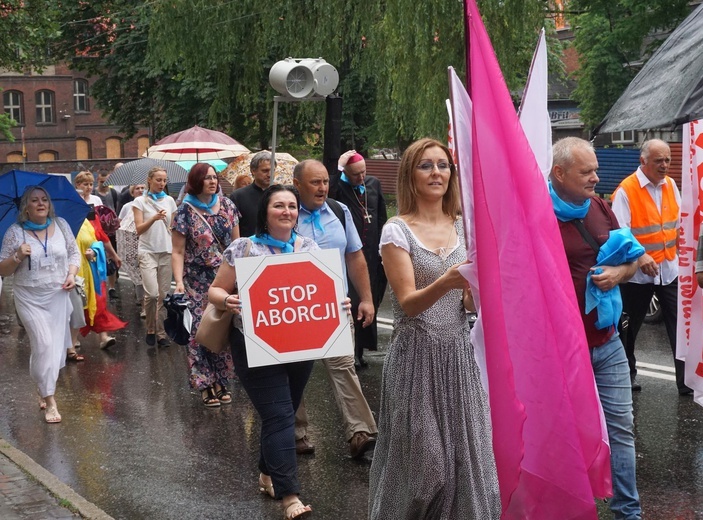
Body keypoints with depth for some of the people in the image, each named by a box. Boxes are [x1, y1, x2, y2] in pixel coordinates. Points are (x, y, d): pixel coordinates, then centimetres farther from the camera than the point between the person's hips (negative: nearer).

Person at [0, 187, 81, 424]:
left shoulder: (61, 225, 1)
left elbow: (73, 253, 11)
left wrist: (72, 274, -7)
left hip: (58, 296, 3)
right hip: (30, 299, -3)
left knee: (56, 344, 6)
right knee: (44, 345, -11)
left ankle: (43, 387, 31)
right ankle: (49, 401, -3)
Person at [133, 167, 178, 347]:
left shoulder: (169, 200, 11)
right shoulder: (140, 201, 2)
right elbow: (139, 229, -4)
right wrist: (154, 218, -19)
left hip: (167, 251, 3)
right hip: (148, 252, -3)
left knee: (163, 294, 1)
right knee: (152, 293, -14)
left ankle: (160, 332, 8)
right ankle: (151, 329, 5)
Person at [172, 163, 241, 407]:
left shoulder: (226, 205, 5)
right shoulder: (186, 211, -5)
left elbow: (236, 241, 11)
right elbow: (178, 252, -6)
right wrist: (179, 282, -16)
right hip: (198, 283, -3)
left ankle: (221, 382, 17)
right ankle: (205, 384, 8)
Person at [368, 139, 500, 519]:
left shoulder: (463, 228, 8)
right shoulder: (397, 231, -6)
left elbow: (469, 304, 7)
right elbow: (408, 303, -14)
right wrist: (444, 282, -32)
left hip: (458, 355, 4)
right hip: (416, 356, -4)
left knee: (464, 455, 5)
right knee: (421, 460, 0)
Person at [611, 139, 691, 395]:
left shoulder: (670, 185, 6)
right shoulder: (626, 191, -13)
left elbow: (679, 221, 16)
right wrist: (639, 257, -30)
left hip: (670, 268, 4)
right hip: (639, 272, -4)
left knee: (679, 325, 0)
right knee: (630, 326, 12)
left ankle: (686, 380, 5)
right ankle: (627, 372, 32)